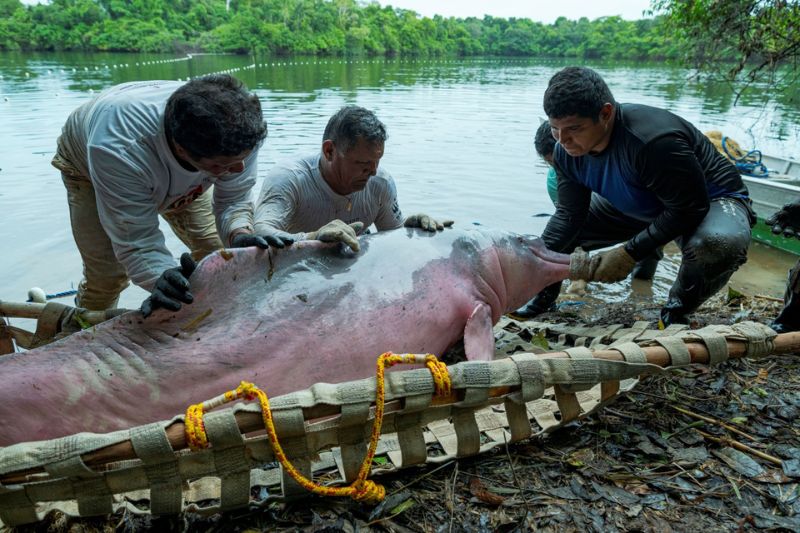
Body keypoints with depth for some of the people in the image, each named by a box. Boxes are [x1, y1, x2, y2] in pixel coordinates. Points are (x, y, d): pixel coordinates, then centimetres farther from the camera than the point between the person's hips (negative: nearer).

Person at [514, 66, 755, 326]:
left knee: (718, 243, -40)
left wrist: (629, 253, -32)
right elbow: (569, 215, -13)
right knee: (561, 227, -3)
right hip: (639, 209, 6)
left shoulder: (654, 140, -39)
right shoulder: (566, 151, -16)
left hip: (711, 203, -6)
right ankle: (544, 296, 16)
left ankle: (676, 311, -11)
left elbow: (689, 209, -31)